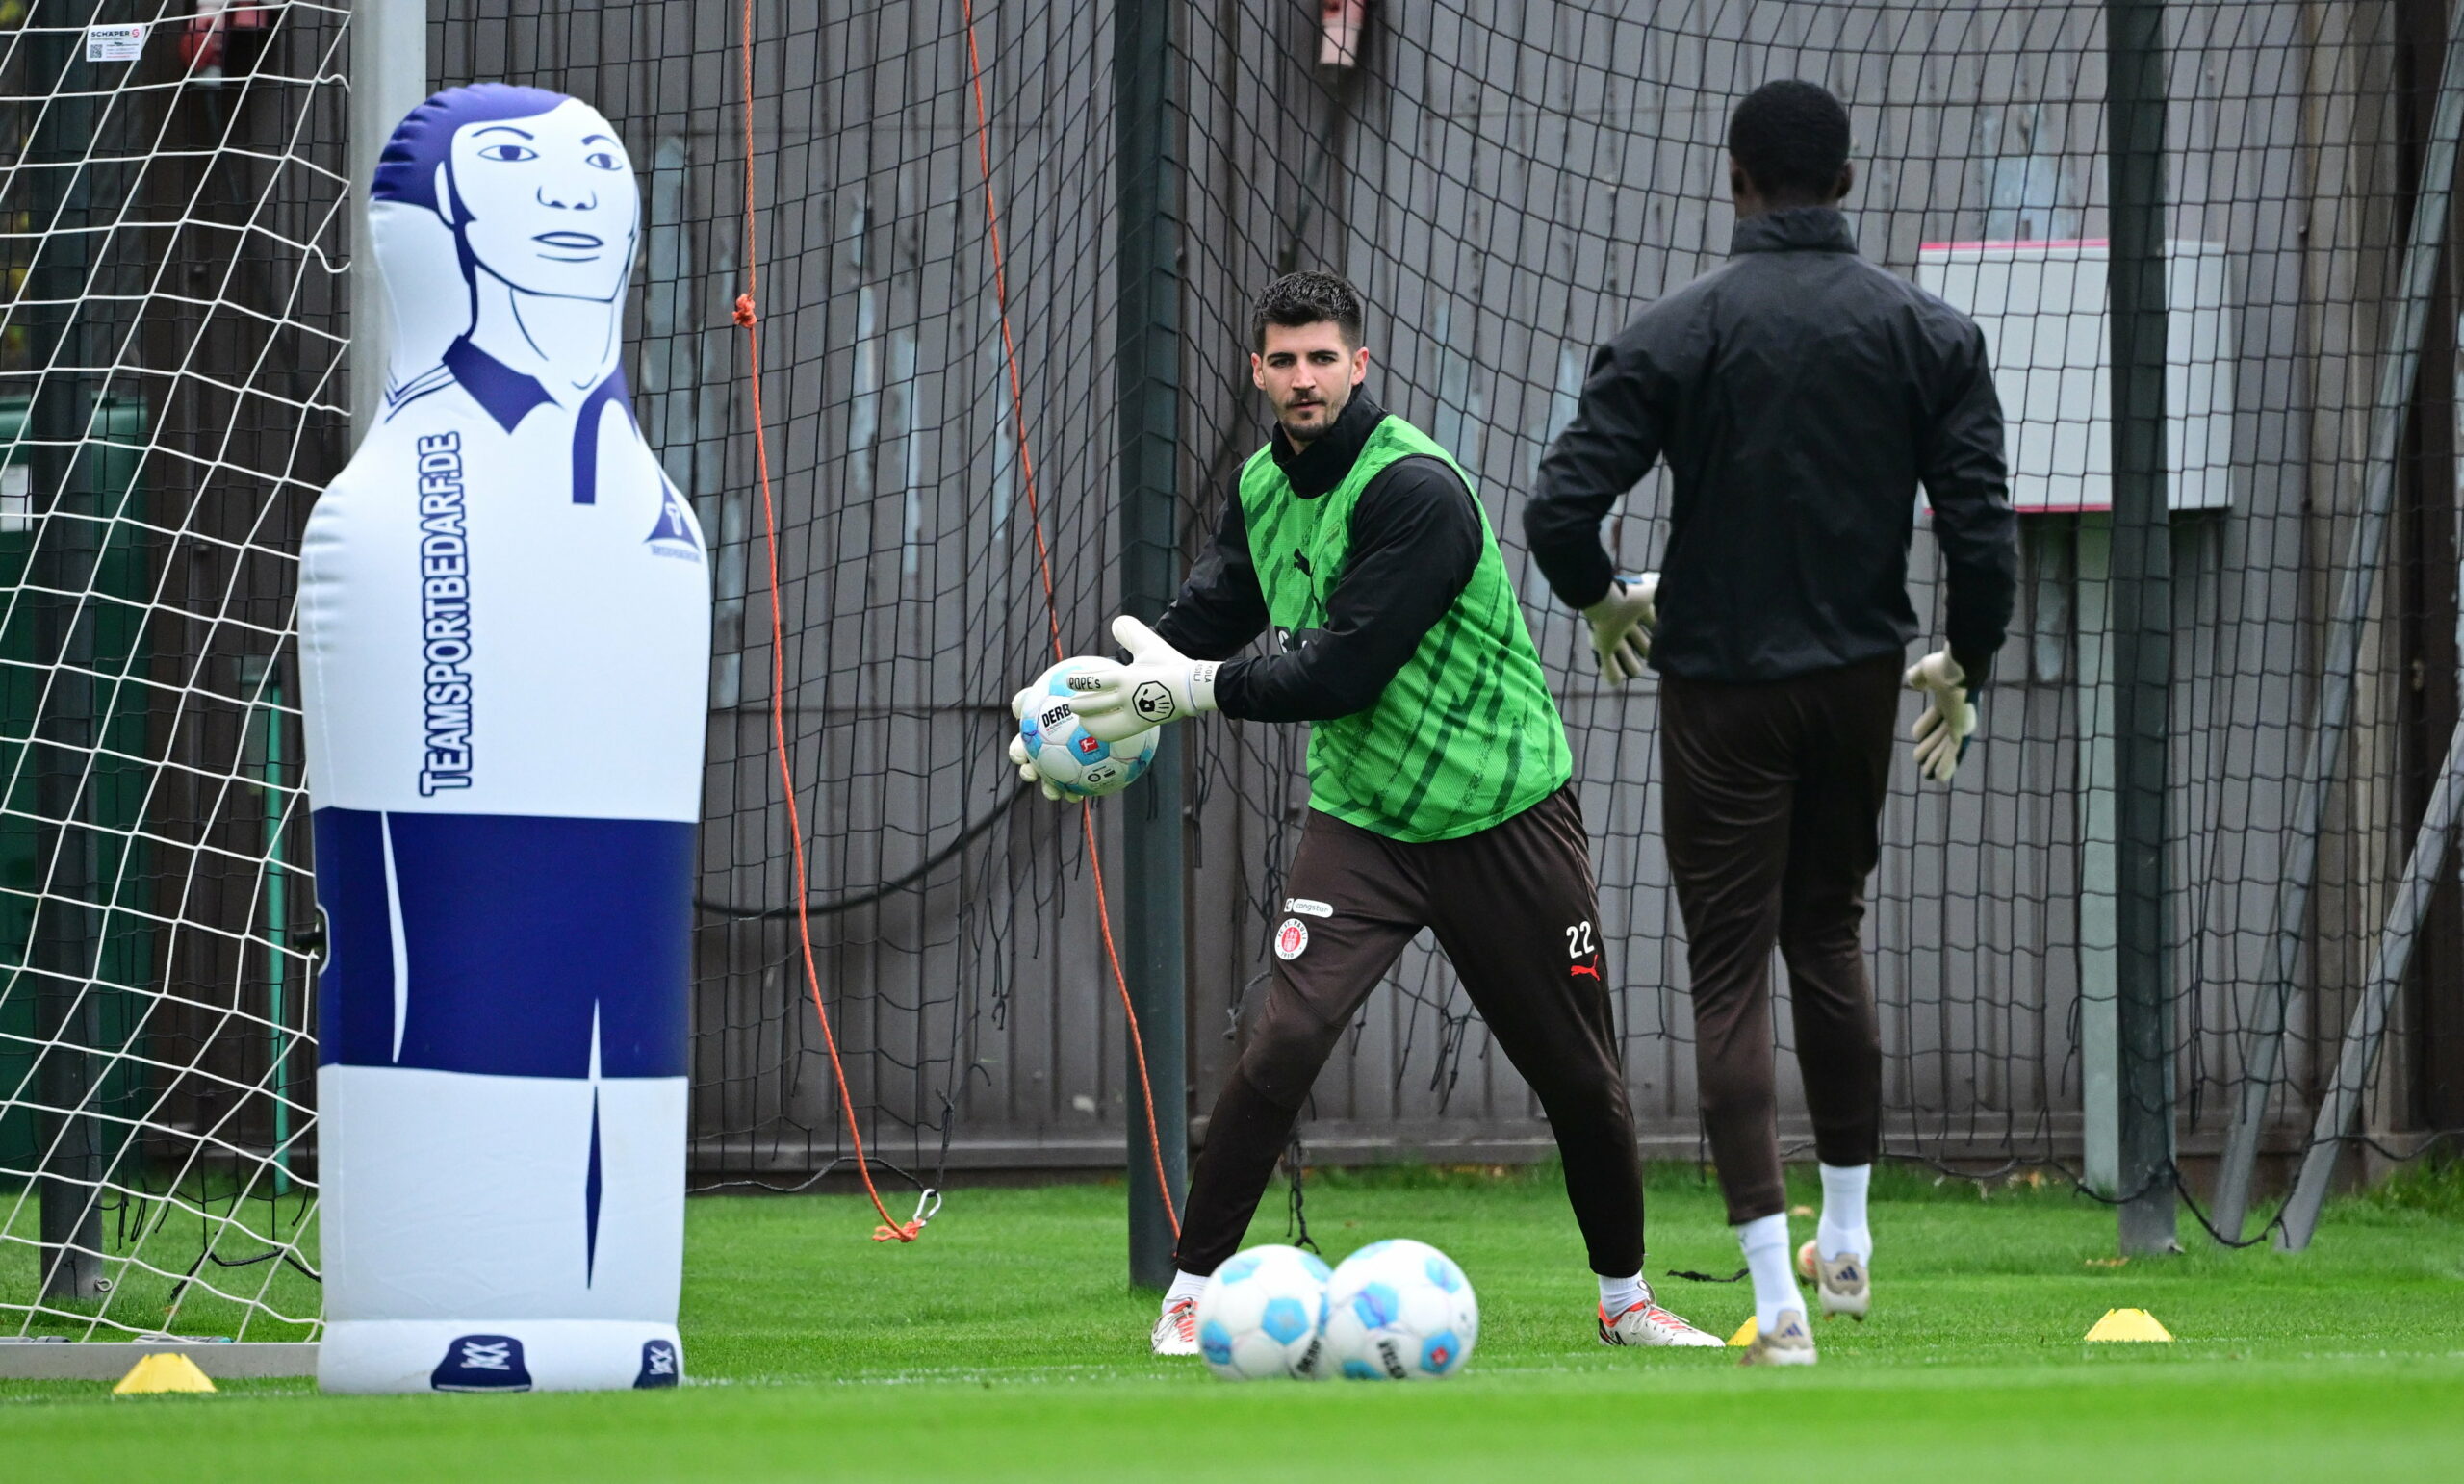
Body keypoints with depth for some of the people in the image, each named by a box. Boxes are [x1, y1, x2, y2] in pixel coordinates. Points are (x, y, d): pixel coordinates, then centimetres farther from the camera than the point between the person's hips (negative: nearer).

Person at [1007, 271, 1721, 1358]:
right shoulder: (1264, 486, 2)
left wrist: (1195, 687, -20)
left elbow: (1343, 672, -24)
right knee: (1283, 1043, -16)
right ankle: (1192, 1291, -6)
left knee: (1579, 1074, 7)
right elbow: (1202, 620, 5)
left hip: (1502, 812, -4)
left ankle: (1625, 1300, 27)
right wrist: (1101, 690, -13)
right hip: (1364, 812, 4)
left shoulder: (1415, 489, -21)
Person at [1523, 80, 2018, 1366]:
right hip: (1859, 680, 3)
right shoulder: (1930, 335, -3)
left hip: (1720, 690, -3)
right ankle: (1846, 1245, 29)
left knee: (1730, 974, 0)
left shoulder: (1672, 334, -10)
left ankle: (1776, 1305, -10)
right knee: (1828, 935, 24)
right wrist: (1963, 669, 10)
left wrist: (1601, 605, 8)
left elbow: (1560, 511, -14)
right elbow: (1983, 528, -7)